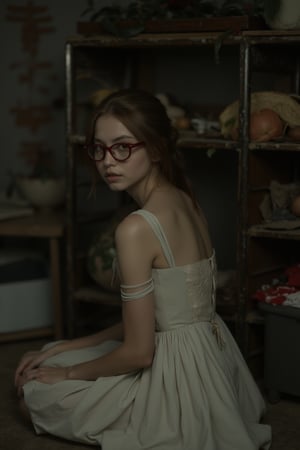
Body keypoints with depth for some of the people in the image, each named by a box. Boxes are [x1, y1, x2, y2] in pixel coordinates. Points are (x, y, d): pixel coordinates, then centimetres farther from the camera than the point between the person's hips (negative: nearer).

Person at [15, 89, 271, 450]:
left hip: (178, 374, -9)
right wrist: (64, 349, 10)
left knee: (37, 391, 13)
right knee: (52, 362, 28)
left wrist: (69, 372, -1)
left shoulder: (137, 228, -24)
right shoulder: (186, 203, 3)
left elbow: (138, 351, -19)